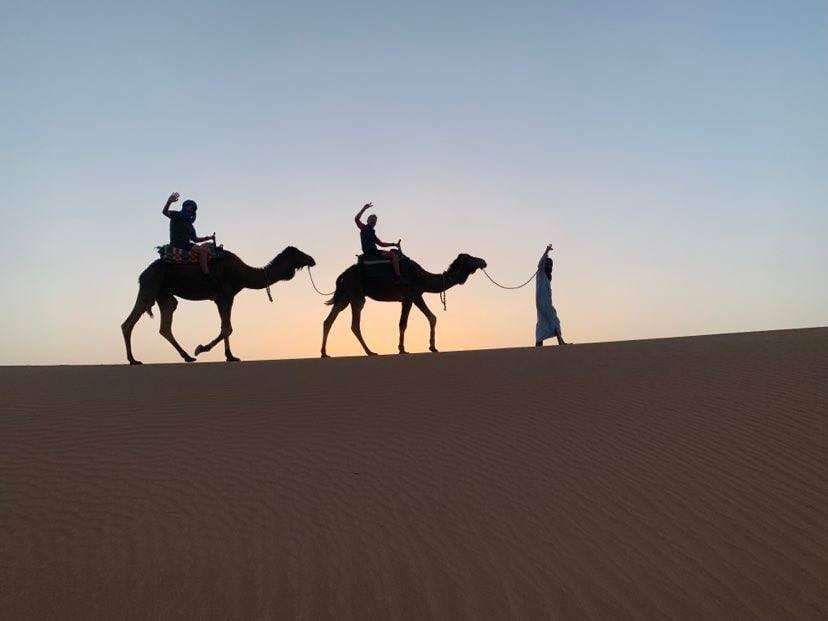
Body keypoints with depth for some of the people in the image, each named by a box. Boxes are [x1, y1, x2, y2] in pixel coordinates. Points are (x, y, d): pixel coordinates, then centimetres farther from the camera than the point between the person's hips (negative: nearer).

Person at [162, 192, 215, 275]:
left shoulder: (189, 224, 24)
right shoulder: (177, 215, 3)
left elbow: (195, 239, 26)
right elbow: (164, 212, -17)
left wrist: (209, 238, 17)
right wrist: (169, 202, -36)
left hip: (186, 244, 9)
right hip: (177, 244, -9)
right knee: (203, 250, -24)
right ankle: (206, 275, -32)